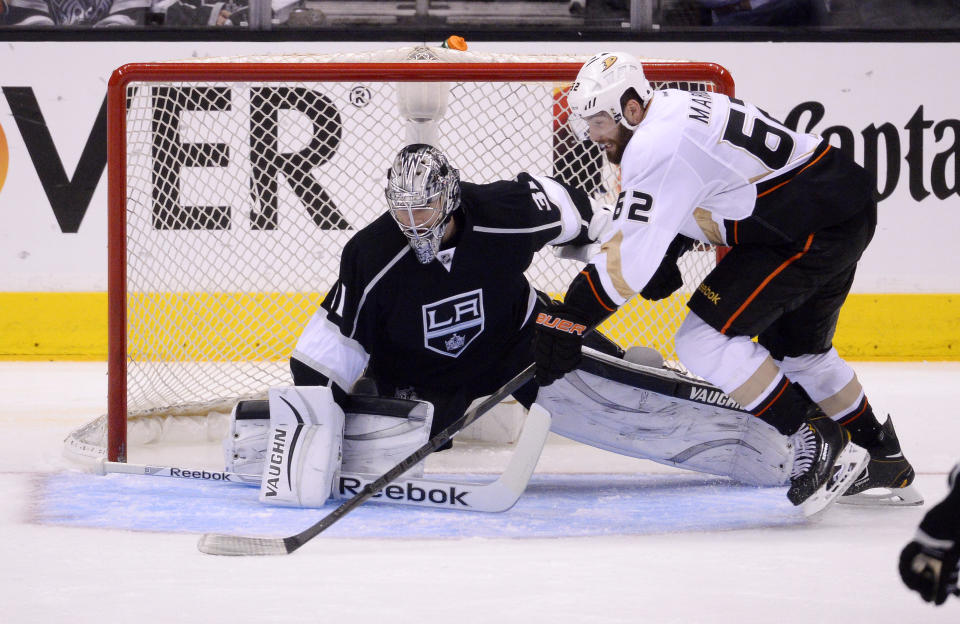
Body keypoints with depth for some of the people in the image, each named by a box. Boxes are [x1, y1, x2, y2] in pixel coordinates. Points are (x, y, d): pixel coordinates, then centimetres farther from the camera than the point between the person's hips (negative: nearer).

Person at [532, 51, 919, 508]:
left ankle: (813, 439, -2)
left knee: (705, 338, -10)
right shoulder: (670, 108, 11)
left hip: (813, 228, -11)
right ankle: (884, 459, 39)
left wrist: (568, 317, -20)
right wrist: (663, 256, 10)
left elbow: (629, 257, -23)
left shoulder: (659, 146, -20)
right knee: (797, 348, 28)